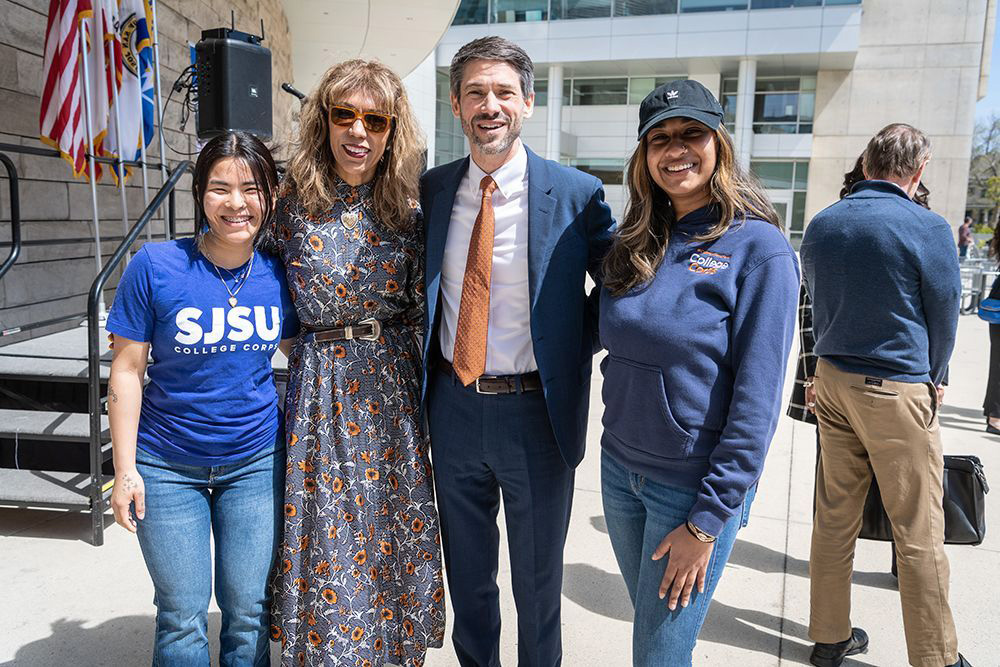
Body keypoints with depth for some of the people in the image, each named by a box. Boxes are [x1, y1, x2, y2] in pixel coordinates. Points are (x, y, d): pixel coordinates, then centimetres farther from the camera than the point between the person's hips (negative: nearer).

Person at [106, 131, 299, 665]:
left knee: (248, 610, 12)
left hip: (256, 462, 2)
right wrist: (125, 469, -7)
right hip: (168, 466, -1)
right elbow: (127, 370, -7)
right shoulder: (155, 265, -13)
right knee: (182, 615, 10)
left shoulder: (279, 274, -5)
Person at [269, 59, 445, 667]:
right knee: (328, 535, 7)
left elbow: (419, 310, 6)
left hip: (395, 388, 2)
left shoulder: (408, 210, 2)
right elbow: (289, 308, 3)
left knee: (394, 533, 12)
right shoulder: (294, 202, -3)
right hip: (322, 384, -1)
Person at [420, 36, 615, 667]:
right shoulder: (432, 189, 1)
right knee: (466, 571, 22)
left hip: (537, 410, -3)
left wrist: (574, 354, -8)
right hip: (453, 406, 4)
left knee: (537, 578, 16)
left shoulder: (576, 194, -10)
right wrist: (424, 373, 4)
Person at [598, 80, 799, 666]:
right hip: (620, 470, 5)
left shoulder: (759, 248, -13)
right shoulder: (635, 245, 3)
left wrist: (708, 520, -15)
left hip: (696, 486, -5)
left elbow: (757, 399, -16)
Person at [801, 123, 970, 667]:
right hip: (899, 391, -5)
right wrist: (932, 381, 13)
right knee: (919, 533, 6)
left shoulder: (821, 225, 3)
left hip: (832, 381, 6)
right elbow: (943, 316, -2)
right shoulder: (928, 228, -12)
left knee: (834, 515, 13)